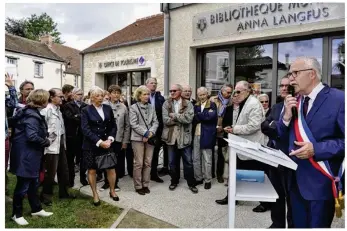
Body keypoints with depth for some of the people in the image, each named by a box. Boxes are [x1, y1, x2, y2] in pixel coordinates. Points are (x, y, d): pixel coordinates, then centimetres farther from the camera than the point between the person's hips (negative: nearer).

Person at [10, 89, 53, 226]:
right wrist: (46, 142, -13)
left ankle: (36, 209, 32)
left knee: (33, 183, 19)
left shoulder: (32, 112, 11)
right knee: (23, 185, 4)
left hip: (31, 155, 10)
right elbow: (32, 136, -28)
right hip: (25, 155, -10)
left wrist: (44, 139, 3)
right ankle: (16, 214, 20)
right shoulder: (32, 115, -20)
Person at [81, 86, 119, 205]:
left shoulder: (108, 108, 6)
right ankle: (95, 194, 24)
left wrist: (110, 139, -9)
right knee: (92, 170, 6)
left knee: (111, 168, 6)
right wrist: (99, 142, -19)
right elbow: (85, 129, -13)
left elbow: (113, 126, 7)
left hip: (107, 144, 3)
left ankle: (112, 191, 28)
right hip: (91, 145, -3)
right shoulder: (86, 110, -4)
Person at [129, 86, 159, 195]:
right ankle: (138, 186, 13)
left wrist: (151, 132, -10)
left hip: (150, 138, 4)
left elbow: (155, 122, 8)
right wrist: (145, 133, -14)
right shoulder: (133, 107, -2)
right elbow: (134, 124, -9)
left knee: (148, 163, 8)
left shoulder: (151, 107, 11)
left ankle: (145, 185, 19)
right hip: (138, 138, -4)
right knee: (139, 163, 0)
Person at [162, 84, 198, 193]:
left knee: (188, 161, 7)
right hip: (171, 137, 2)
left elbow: (189, 118, -18)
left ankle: (191, 183, 22)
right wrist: (181, 119, -13)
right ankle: (174, 181, 32)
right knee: (172, 162, 14)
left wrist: (174, 115, -14)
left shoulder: (188, 104, -2)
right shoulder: (166, 104, 1)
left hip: (184, 137, -1)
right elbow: (165, 120, -11)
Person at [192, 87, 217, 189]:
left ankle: (208, 180, 16)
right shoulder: (195, 106, 12)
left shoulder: (212, 105, 0)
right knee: (196, 159, 11)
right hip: (196, 135, 4)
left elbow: (210, 116, -18)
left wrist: (197, 115, -11)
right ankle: (198, 178, 25)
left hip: (206, 136, -4)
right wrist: (203, 117, -11)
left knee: (207, 160, 4)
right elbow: (192, 118, 3)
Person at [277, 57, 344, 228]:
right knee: (298, 225, 21)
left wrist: (316, 149, -23)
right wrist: (286, 116, -8)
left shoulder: (339, 99, -12)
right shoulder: (294, 101, 7)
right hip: (295, 180, 6)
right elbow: (283, 140, 8)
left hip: (320, 183, -6)